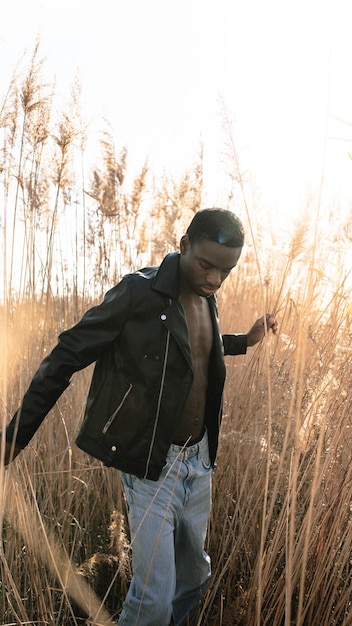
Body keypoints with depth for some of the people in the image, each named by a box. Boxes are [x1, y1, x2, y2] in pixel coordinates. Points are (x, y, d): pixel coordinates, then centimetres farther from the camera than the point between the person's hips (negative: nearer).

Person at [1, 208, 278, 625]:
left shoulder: (205, 298, 3)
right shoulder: (139, 293, -19)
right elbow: (65, 358, -15)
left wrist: (247, 340, 21)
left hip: (200, 459, 7)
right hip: (152, 465, -7)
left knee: (195, 576, 22)